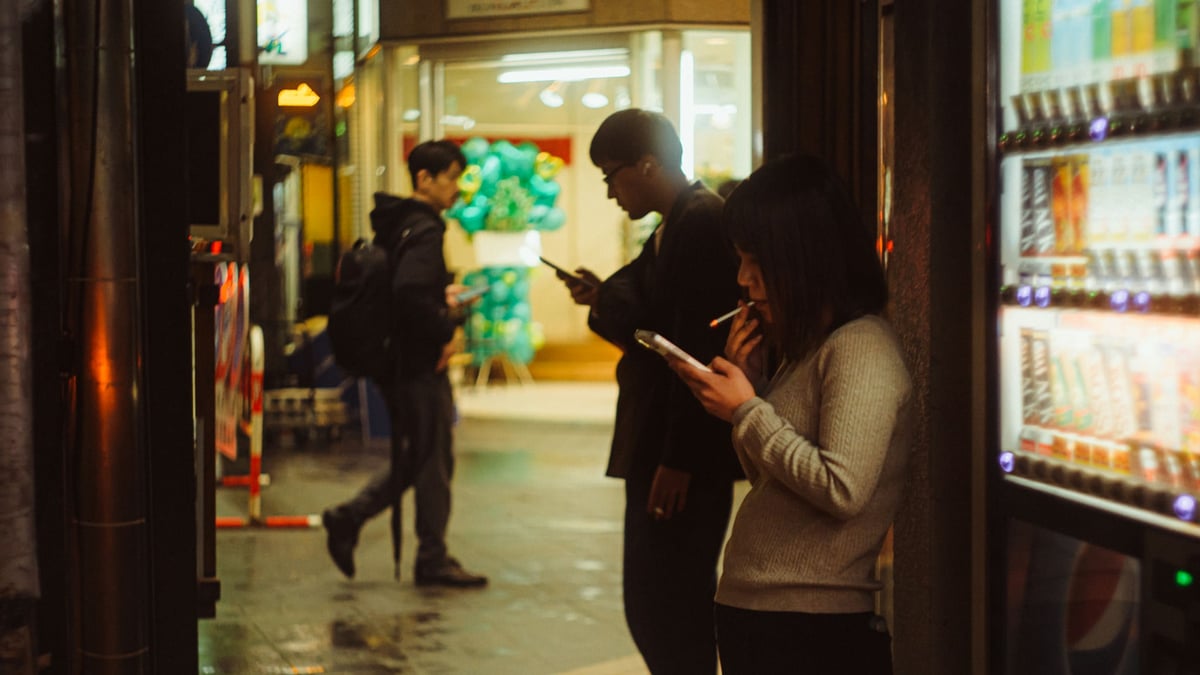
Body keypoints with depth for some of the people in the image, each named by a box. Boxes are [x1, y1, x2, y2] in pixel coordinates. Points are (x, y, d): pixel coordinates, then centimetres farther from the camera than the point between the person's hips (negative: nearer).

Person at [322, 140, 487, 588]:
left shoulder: (399, 226, 13)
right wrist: (446, 329, -18)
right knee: (434, 460, 0)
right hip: (421, 366, -9)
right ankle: (433, 560, 8)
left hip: (398, 362, 9)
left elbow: (397, 289, 21)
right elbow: (410, 294, -31)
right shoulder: (424, 231, -17)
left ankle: (348, 518, 14)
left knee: (414, 460, 18)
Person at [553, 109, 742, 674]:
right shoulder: (669, 229, 17)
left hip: (686, 458, -10)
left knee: (663, 610, -6)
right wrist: (604, 299, 2)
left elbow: (699, 351, -20)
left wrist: (679, 459, -22)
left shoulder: (703, 222, -14)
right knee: (680, 609, 15)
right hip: (657, 446, 10)